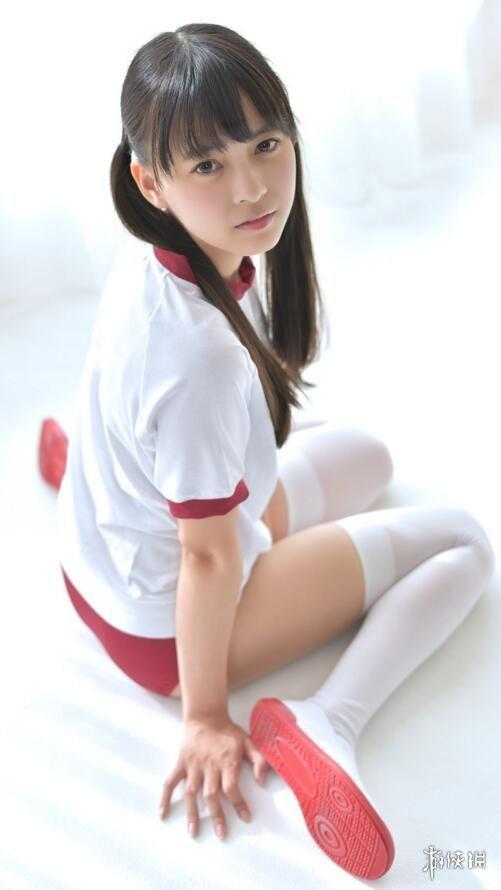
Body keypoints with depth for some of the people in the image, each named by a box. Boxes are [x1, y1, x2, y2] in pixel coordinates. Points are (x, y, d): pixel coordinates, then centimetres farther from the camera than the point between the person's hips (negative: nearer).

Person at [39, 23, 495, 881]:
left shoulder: (153, 256, -13)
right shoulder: (201, 355, -38)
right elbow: (208, 560, -26)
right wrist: (206, 717, -10)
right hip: (167, 622, -7)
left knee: (365, 456, 30)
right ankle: (324, 725, -13)